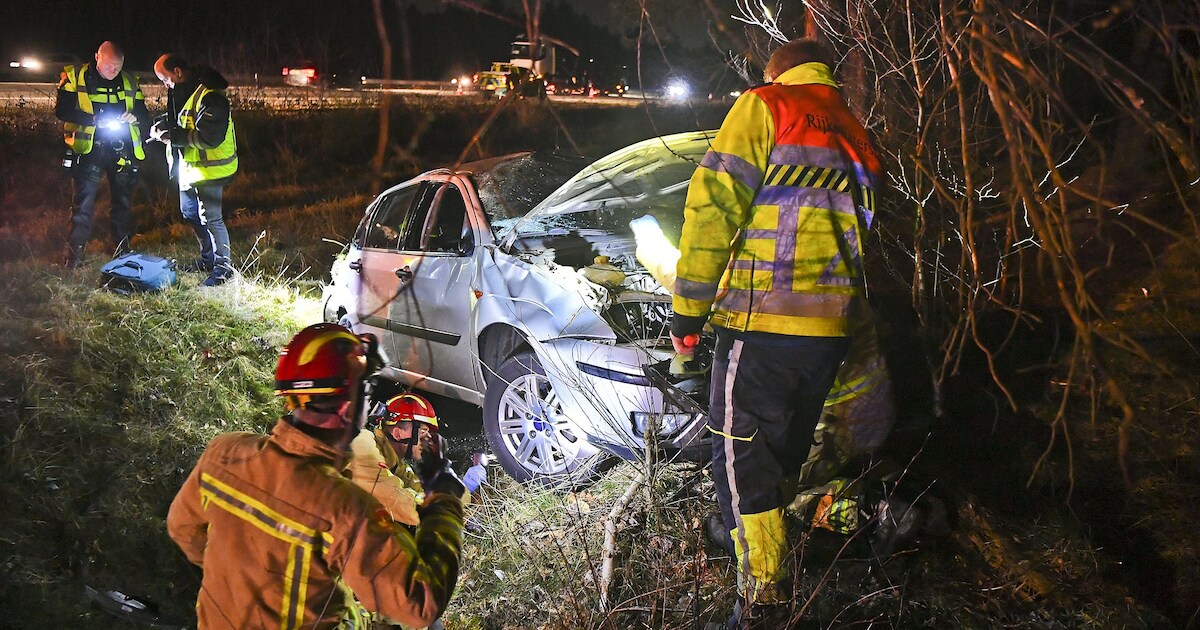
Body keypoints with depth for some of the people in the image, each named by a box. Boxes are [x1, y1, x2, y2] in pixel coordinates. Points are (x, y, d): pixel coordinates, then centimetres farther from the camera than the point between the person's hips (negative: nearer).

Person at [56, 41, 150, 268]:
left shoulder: (130, 82, 8)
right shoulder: (74, 77, -2)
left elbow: (145, 116, 12)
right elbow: (61, 109, -8)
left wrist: (135, 117, -13)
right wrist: (94, 119, -20)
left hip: (122, 150, 3)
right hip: (88, 149, -3)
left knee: (122, 202, 11)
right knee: (83, 203, -4)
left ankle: (122, 250, 24)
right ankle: (75, 255, 5)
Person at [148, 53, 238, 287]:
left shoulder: (210, 97, -23)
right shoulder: (181, 91, 8)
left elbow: (209, 136, -29)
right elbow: (175, 117, 24)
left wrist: (174, 136, -23)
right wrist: (161, 125, 2)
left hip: (209, 168, -11)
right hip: (189, 166, 11)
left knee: (210, 217, -8)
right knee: (190, 214, 21)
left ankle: (223, 265, 4)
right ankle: (208, 258, 34)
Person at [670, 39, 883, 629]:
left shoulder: (764, 106, -1)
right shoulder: (856, 136, 21)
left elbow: (713, 207, -11)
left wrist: (688, 309, -8)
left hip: (760, 322, -7)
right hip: (832, 327, 7)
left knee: (740, 457, -1)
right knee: (786, 451, 20)